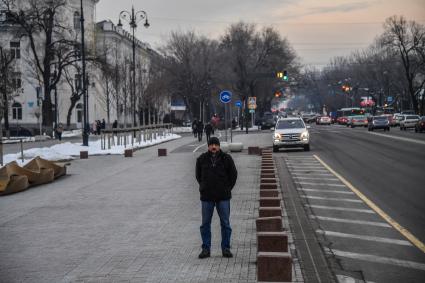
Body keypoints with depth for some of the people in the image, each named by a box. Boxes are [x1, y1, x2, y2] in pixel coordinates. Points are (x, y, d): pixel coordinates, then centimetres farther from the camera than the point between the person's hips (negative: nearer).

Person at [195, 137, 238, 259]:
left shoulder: (226, 158, 0)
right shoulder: (202, 159, 2)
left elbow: (233, 174, 8)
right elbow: (198, 175, 15)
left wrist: (227, 188, 4)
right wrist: (204, 187, 9)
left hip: (223, 197, -1)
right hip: (207, 197, 1)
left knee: (225, 223, 3)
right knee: (205, 224, 4)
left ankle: (226, 248, 11)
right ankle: (206, 249, 12)